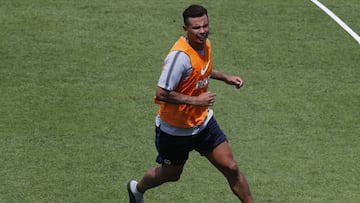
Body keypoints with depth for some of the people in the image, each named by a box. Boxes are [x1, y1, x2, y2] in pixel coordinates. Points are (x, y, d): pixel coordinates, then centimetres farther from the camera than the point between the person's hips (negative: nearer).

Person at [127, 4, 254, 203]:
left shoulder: (205, 44, -3)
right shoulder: (180, 56, -31)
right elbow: (161, 93, -32)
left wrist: (225, 77, 7)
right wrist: (196, 100, -28)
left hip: (204, 122, 6)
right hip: (175, 129, -6)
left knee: (230, 168, 0)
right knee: (170, 174, 17)